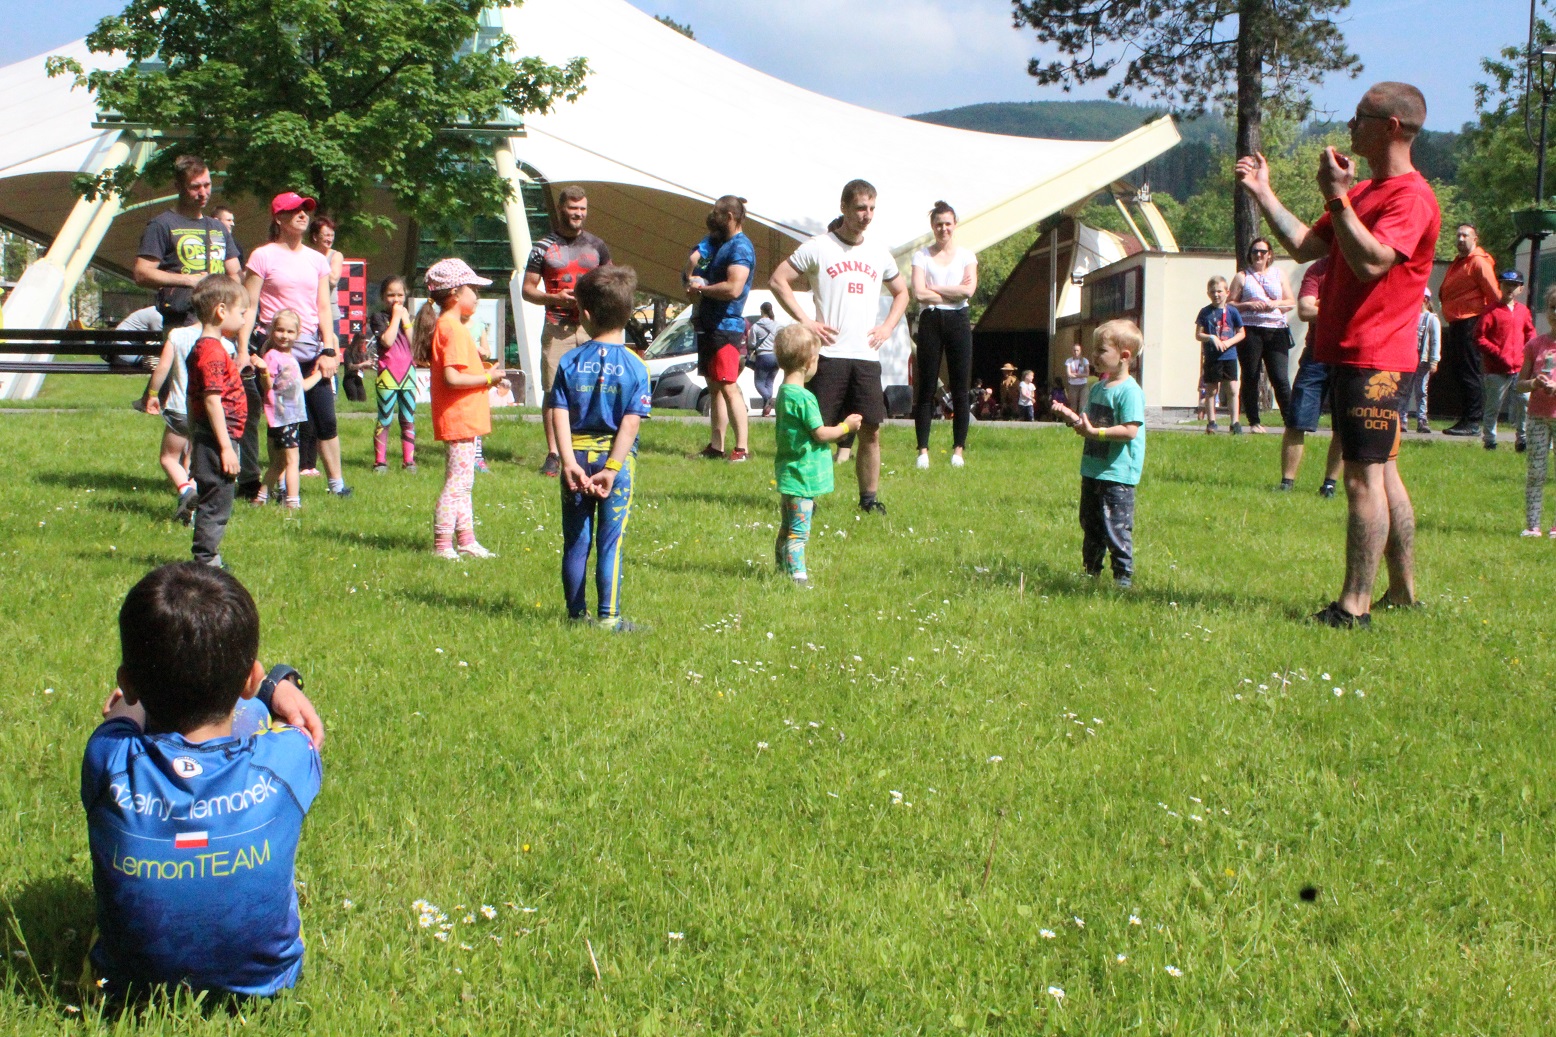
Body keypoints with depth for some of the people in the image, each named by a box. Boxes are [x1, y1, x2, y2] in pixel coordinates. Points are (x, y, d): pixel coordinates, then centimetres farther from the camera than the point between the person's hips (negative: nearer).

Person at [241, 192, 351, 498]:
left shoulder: (317, 260, 13)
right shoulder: (263, 256, 0)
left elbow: (323, 308, 12)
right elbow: (248, 307, -2)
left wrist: (328, 350, 2)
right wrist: (243, 350, -10)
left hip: (311, 349, 4)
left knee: (326, 418, 2)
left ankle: (336, 482, 12)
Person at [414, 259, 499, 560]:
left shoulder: (446, 325, 15)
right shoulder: (453, 329, -17)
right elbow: (451, 377, -25)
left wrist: (483, 371, 11)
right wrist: (487, 378, -14)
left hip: (461, 419, 11)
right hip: (460, 419, -11)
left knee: (462, 482, 15)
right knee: (458, 481, -8)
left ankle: (466, 540, 21)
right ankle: (442, 544, -7)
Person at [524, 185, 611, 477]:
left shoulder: (596, 246, 13)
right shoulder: (544, 248, 6)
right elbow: (528, 289, 5)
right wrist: (555, 298, -12)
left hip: (591, 326, 2)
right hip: (557, 328, -2)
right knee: (553, 390, -4)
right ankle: (553, 454, 0)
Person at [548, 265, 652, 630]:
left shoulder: (571, 361, 0)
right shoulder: (635, 366, -5)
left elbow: (559, 413, -8)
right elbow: (631, 422, -12)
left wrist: (569, 460, -11)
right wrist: (612, 467, -14)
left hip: (577, 456, 2)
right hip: (616, 457, -2)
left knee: (575, 541, 10)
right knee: (610, 542, 2)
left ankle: (576, 614, 16)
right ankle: (609, 617, 2)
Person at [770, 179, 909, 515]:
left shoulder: (879, 254, 14)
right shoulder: (819, 247, -1)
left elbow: (901, 293, 29)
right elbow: (778, 280, -2)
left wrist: (887, 326, 12)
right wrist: (805, 321, -8)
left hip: (867, 357, 4)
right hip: (829, 354, -4)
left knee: (871, 430, 2)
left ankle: (869, 498, 11)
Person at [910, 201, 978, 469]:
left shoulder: (966, 255, 8)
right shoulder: (922, 255, 5)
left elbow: (969, 290, -8)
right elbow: (919, 293, -8)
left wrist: (934, 288, -6)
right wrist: (953, 293, -7)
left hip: (958, 322, 1)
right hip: (930, 322, -1)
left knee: (960, 390, 1)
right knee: (926, 389, -1)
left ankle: (959, 449, 7)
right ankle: (923, 450, 2)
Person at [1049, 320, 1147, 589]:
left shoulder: (1129, 391, -15)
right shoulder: (1097, 388, 13)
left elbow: (1130, 430, -24)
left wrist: (1094, 432, -27)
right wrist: (1070, 416, 5)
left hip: (1117, 474, -9)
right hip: (1092, 469, 9)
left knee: (1115, 526, -7)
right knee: (1090, 524, 16)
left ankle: (1124, 575, 1)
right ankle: (1090, 571, 26)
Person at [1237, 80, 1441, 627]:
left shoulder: (1412, 196, -13)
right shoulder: (1364, 192, 19)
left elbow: (1370, 261, -26)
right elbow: (1306, 246, 17)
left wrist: (1337, 197, -23)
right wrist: (1262, 193, 13)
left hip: (1373, 359, -10)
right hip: (1348, 352, 10)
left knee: (1364, 475, -10)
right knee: (1380, 473, 15)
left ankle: (1354, 605, -10)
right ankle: (1402, 591, 24)